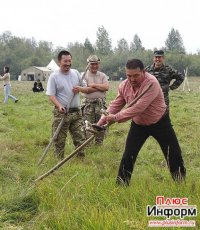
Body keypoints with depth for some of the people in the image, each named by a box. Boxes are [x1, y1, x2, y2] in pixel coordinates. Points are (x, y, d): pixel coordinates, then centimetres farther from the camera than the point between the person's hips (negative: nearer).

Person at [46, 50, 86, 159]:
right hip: (62, 113, -4)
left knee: (80, 137, 10)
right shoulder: (54, 76, -6)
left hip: (76, 112, 5)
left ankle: (81, 159, 22)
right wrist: (59, 106, -27)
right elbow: (51, 95, -10)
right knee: (59, 140, 1)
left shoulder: (75, 73, 8)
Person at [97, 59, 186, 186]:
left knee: (174, 155, 1)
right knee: (128, 156, 2)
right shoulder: (124, 86, -10)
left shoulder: (151, 83, -31)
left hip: (160, 123, -4)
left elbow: (139, 107, -37)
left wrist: (116, 118, -33)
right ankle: (121, 185, 14)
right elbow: (115, 106, -3)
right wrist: (100, 123, -10)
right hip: (138, 125, 5)